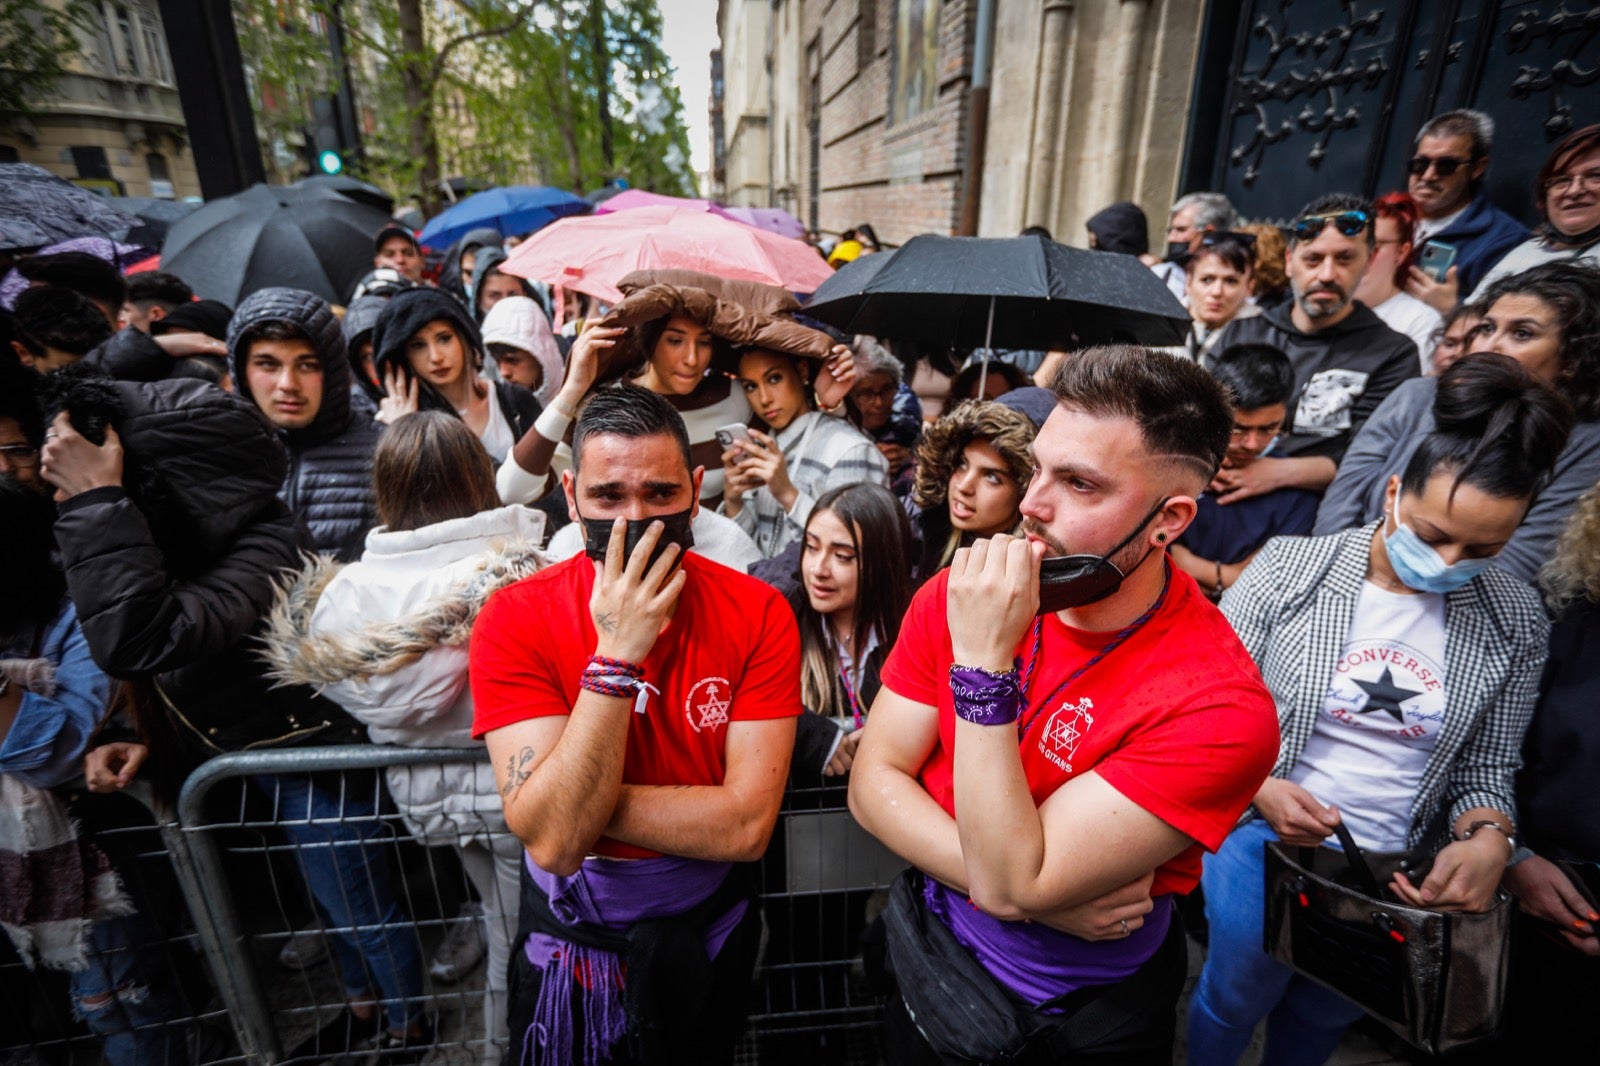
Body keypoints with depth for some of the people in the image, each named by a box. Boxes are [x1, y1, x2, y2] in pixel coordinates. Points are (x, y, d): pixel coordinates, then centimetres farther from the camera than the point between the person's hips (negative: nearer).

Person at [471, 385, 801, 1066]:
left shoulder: (758, 614, -20)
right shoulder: (514, 621, -21)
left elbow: (747, 826, -23)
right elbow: (553, 842, -28)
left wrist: (590, 802, -25)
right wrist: (618, 655, -36)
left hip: (709, 929, 2)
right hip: (569, 936, -1)